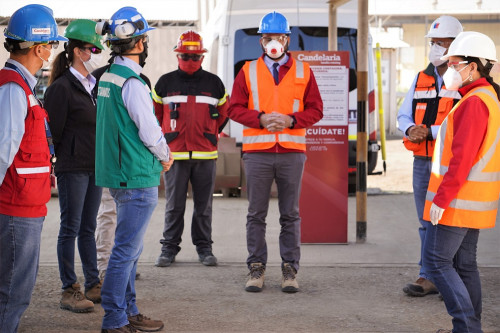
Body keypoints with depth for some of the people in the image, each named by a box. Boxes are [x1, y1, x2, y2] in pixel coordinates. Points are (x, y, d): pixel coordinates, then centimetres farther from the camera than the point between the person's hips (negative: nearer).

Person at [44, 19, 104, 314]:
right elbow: (55, 130, -11)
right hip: (72, 167, -7)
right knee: (71, 228, -1)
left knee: (88, 228, 13)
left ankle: (93, 285, 19)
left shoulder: (94, 85, 14)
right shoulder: (62, 87, -10)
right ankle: (69, 291, 5)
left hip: (95, 165, 7)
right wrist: (65, 161, -9)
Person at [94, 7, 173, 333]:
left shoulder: (107, 77, 10)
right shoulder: (132, 82, -18)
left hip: (119, 176, 10)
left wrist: (156, 155, 16)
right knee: (126, 249, -4)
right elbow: (150, 131, -16)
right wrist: (165, 156, 3)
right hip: (138, 178, -10)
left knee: (130, 247, 17)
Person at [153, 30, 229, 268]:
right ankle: (169, 248, 13)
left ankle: (204, 248, 16)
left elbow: (223, 113, 19)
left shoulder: (214, 83, 6)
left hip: (205, 154, 1)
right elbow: (155, 113, 17)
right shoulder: (165, 83, 4)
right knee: (174, 205, 3)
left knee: (204, 205, 6)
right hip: (174, 153, -1)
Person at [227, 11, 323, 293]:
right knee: (256, 215, 3)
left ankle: (290, 270, 10)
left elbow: (316, 109, 6)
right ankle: (257, 269, 10)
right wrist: (261, 119, -11)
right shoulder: (248, 71, 8)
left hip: (292, 151, 0)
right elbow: (236, 108, 5)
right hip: (257, 152, 0)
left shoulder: (303, 71, 9)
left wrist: (291, 119, -10)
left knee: (291, 215, 4)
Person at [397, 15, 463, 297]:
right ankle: (429, 278, 16)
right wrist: (410, 129, -7)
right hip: (422, 160, 6)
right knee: (428, 222, 10)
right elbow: (404, 114, 16)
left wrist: (431, 132, -22)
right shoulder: (421, 78, 15)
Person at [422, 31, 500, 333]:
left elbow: (462, 158, -23)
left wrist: (441, 198, -21)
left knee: (436, 260, -5)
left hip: (458, 198, -10)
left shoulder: (475, 103, -18)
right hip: (476, 201, 10)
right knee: (465, 263, 12)